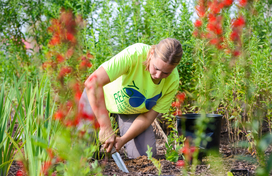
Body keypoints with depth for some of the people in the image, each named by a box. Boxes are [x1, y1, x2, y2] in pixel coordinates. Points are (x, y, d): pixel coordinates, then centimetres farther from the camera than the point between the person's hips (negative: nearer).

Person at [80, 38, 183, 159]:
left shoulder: (173, 81, -25)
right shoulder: (133, 55, -40)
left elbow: (147, 117, -17)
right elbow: (92, 83, -47)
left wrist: (123, 140, -33)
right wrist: (106, 128, -50)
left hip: (133, 110, 3)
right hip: (100, 96, -3)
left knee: (145, 155, -14)